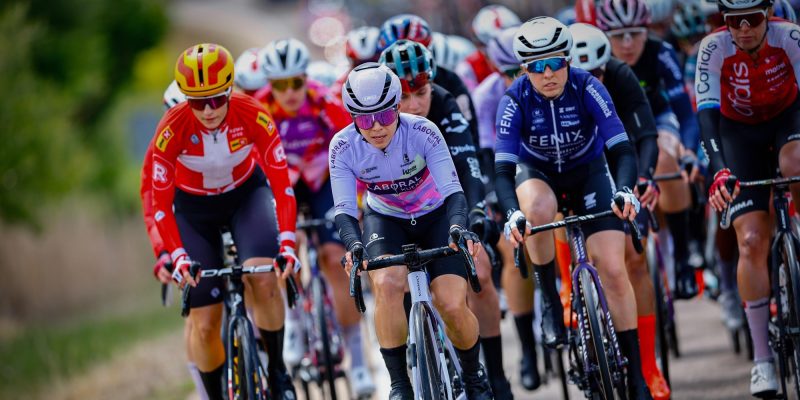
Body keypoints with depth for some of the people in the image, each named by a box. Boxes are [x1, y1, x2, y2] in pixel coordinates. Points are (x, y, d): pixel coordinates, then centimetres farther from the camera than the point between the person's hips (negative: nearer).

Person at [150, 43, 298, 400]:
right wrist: (177, 257, -39)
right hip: (194, 205, 0)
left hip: (246, 193, 0)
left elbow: (282, 186, -27)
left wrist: (287, 244, -39)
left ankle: (277, 371, -7)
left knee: (264, 278, -29)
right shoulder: (173, 128, -30)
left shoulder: (253, 116, -29)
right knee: (205, 324, -4)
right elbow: (160, 205, -26)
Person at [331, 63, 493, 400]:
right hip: (385, 219, 1)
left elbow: (452, 190, -31)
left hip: (436, 216, -1)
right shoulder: (343, 147, -23)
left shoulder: (423, 132, -28)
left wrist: (458, 227, -51)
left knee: (452, 305, -17)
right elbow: (344, 209, -26)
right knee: (386, 284, -30)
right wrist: (354, 245, -46)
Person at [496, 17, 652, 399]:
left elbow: (621, 148, -29)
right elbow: (503, 169, -30)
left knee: (613, 270, -13)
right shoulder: (515, 100, -25)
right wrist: (512, 212, -49)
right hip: (536, 173, 0)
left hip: (588, 172, 0)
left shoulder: (587, 88, -25)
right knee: (538, 208, -39)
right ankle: (549, 299, -15)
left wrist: (625, 190, -49)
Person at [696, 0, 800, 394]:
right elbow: (708, 114, -33)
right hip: (740, 132, 0)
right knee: (751, 241, -12)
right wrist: (719, 171, -49)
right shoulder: (713, 49, -26)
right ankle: (762, 360, -7)